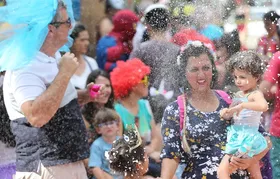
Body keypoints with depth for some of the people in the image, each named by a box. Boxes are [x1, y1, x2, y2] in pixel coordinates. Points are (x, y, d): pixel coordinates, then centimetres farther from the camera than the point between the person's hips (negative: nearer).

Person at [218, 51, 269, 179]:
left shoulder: (255, 94, -15)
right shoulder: (238, 95, 11)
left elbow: (264, 106, -38)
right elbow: (230, 115, 17)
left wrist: (242, 105, -36)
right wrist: (225, 113, -5)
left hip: (247, 140, -9)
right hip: (238, 138, 9)